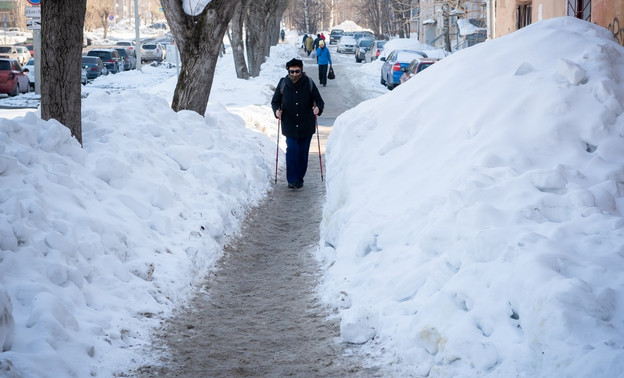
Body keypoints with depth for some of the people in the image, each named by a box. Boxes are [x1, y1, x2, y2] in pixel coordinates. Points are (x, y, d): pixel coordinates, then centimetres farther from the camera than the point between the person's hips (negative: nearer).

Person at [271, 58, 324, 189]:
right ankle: (292, 180, -10)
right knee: (292, 150, -12)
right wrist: (277, 110, -13)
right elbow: (275, 101, 8)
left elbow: (319, 100, 2)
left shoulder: (309, 83, -2)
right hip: (289, 125, -1)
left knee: (303, 153, 8)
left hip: (306, 126, 1)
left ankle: (299, 178, 21)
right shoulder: (283, 84, -1)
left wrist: (318, 108, -20)